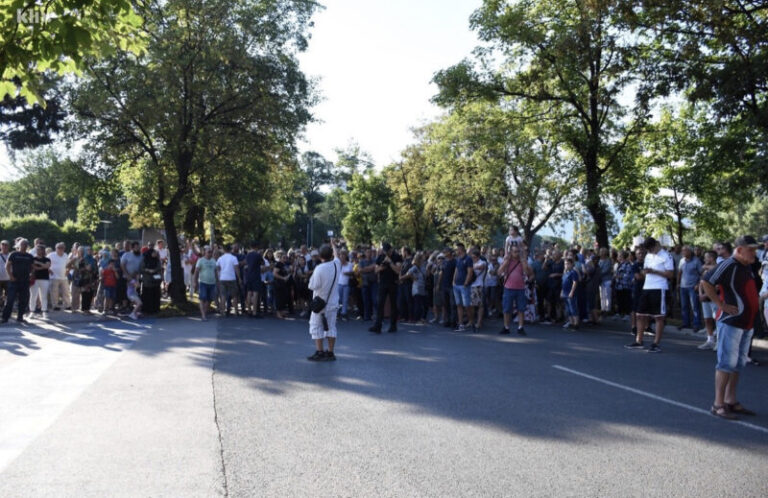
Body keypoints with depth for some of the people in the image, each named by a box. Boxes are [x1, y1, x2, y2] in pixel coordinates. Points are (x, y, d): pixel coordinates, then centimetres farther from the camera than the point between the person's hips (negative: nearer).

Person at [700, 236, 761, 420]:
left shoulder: (747, 267, 12)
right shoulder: (728, 265, -16)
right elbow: (706, 282, -24)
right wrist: (722, 304, -22)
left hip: (746, 322, 9)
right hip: (730, 322, -9)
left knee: (738, 364, 14)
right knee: (727, 363, -7)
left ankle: (731, 401, 23)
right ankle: (718, 404, -2)